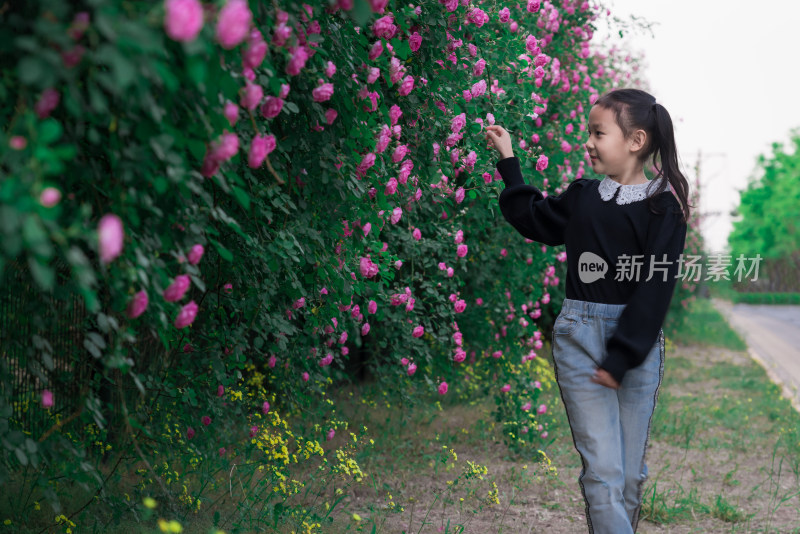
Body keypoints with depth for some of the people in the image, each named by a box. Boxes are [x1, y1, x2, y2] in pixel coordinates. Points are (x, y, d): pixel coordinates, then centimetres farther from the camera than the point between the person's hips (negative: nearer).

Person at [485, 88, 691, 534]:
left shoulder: (664, 208, -4)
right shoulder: (582, 197, 7)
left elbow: (655, 288, -9)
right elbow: (535, 219, 26)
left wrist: (621, 357, -14)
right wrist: (509, 160, 21)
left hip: (638, 342, -2)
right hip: (579, 338, 2)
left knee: (631, 474, 6)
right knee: (602, 470, -6)